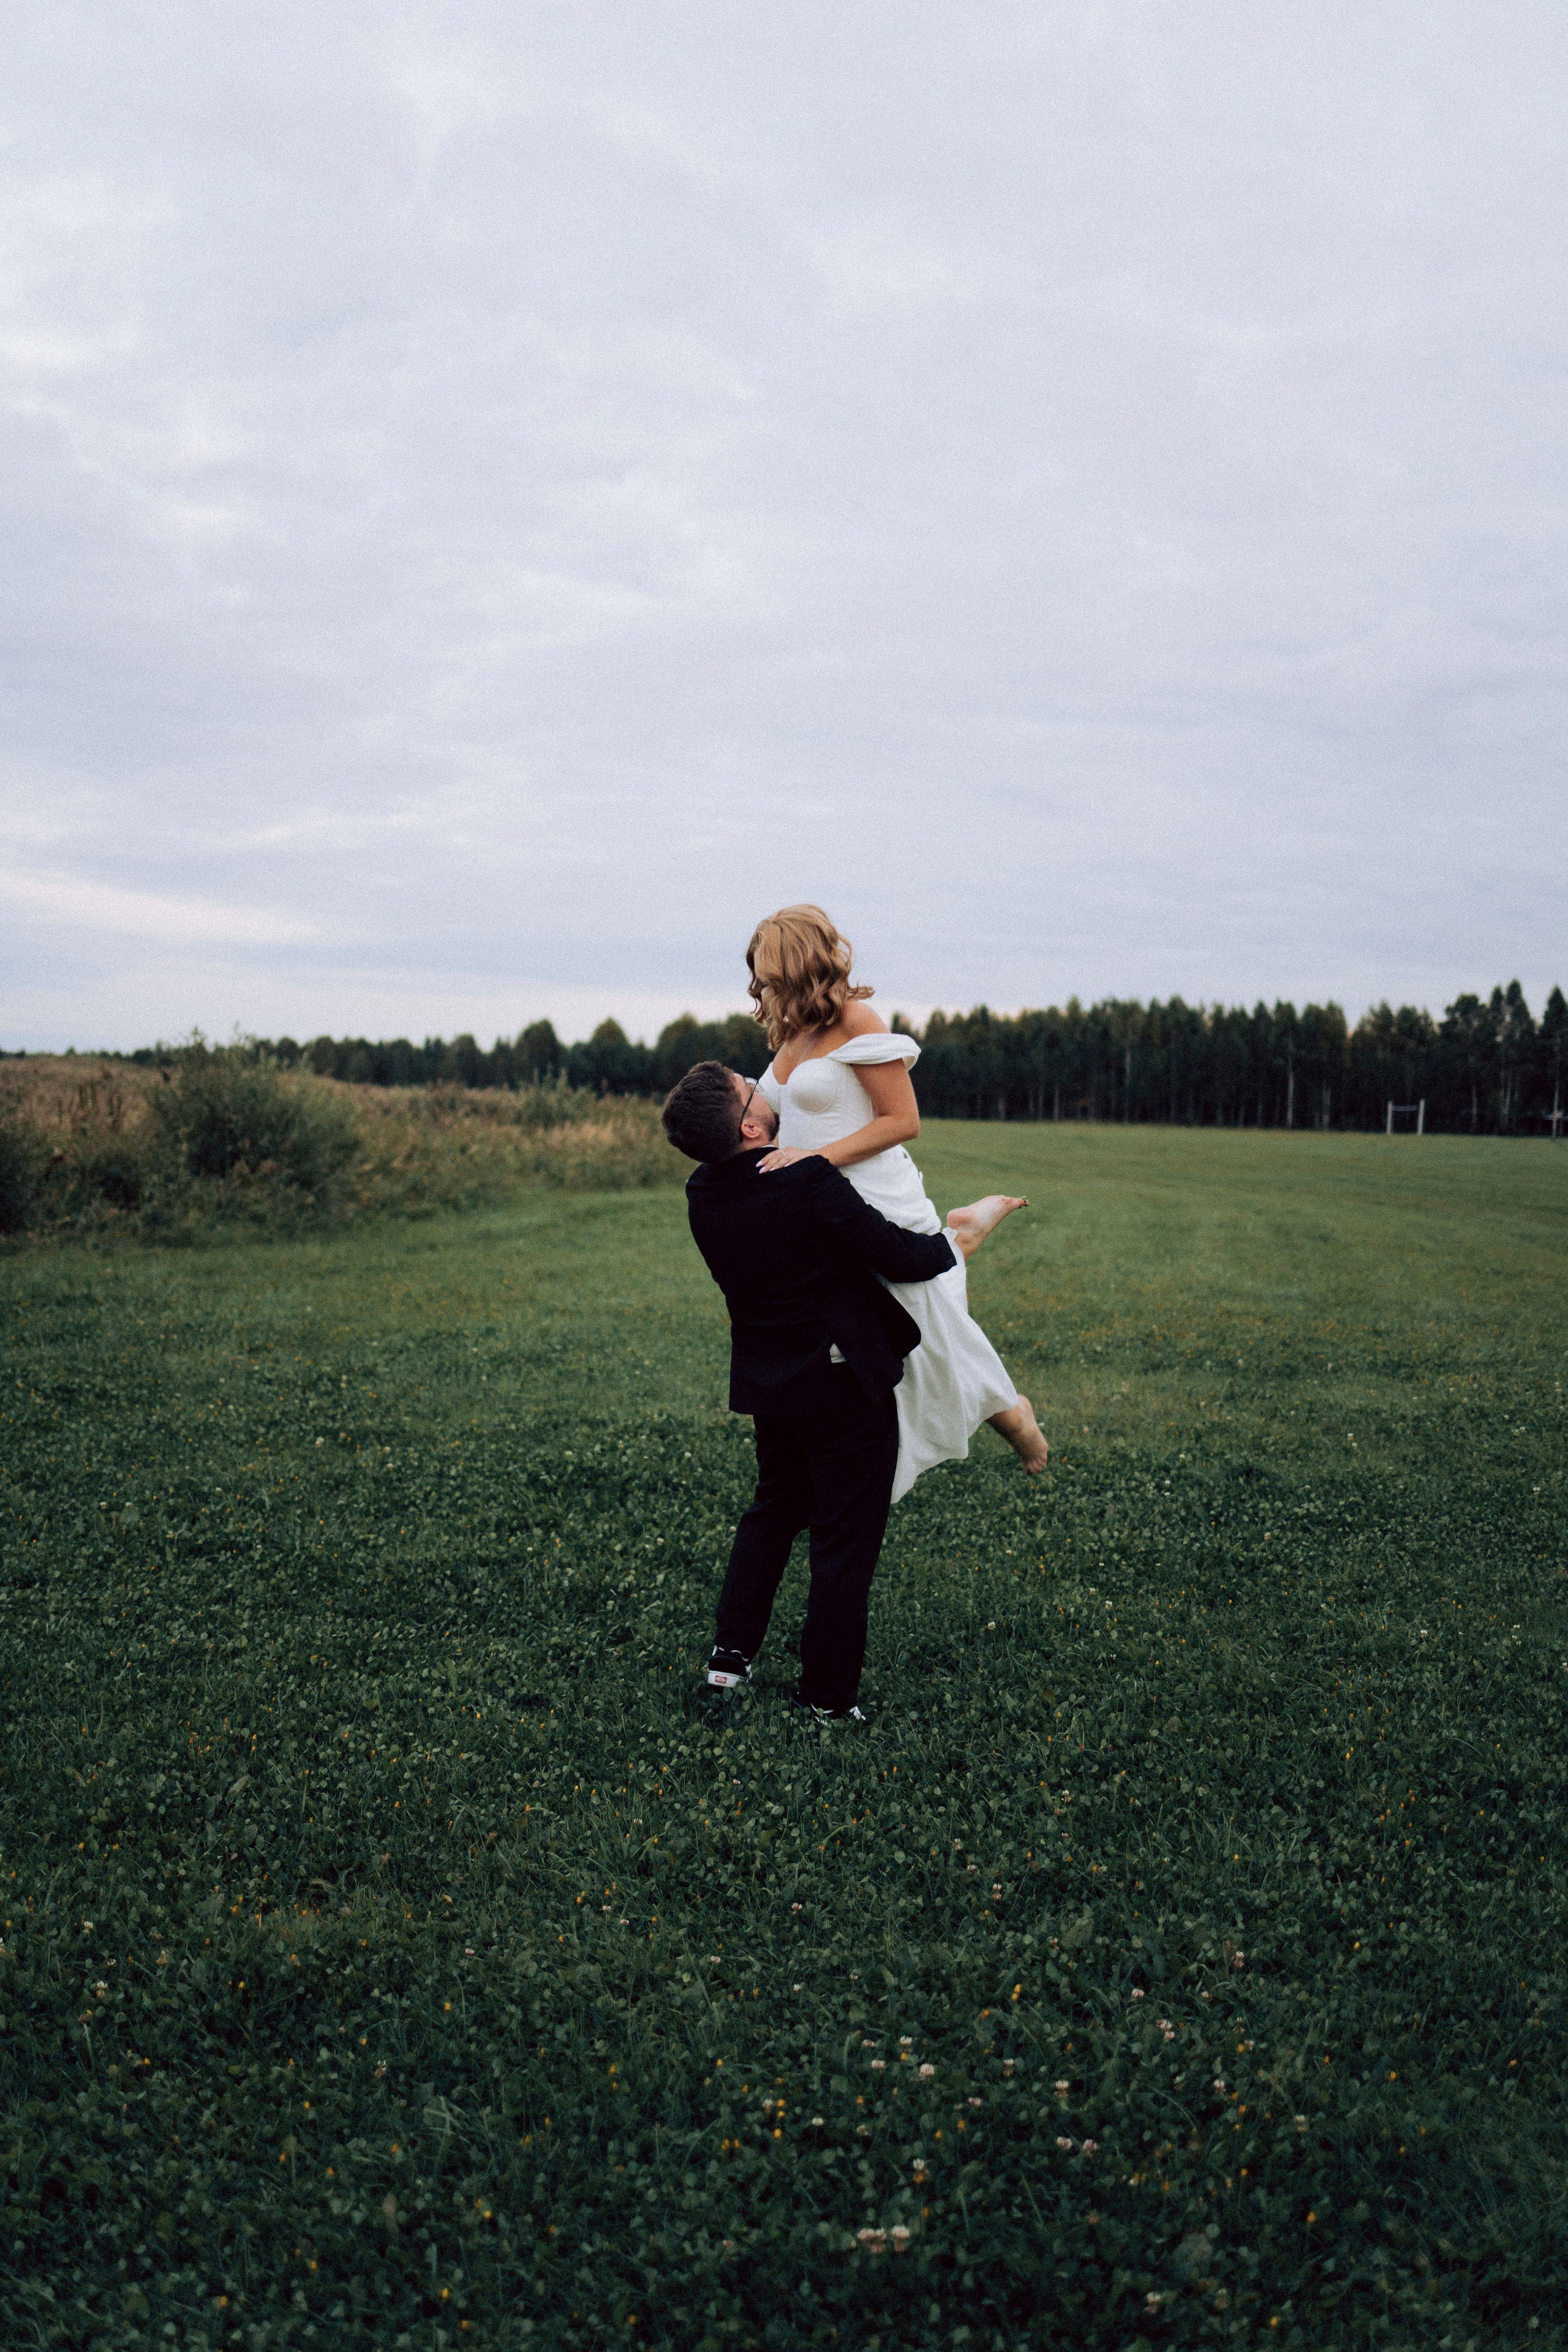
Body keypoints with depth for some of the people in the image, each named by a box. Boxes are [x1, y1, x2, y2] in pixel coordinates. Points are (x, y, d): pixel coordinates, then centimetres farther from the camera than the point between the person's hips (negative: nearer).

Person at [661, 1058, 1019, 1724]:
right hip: (843, 1384, -6)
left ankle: (730, 1651, 28)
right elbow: (901, 1259, -21)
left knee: (774, 1508, 26)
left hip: (766, 1383, 6)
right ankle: (828, 1698, 15)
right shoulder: (809, 1182, -27)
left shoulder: (702, 1193, -6)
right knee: (845, 1538, 6)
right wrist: (963, 1236, -4)